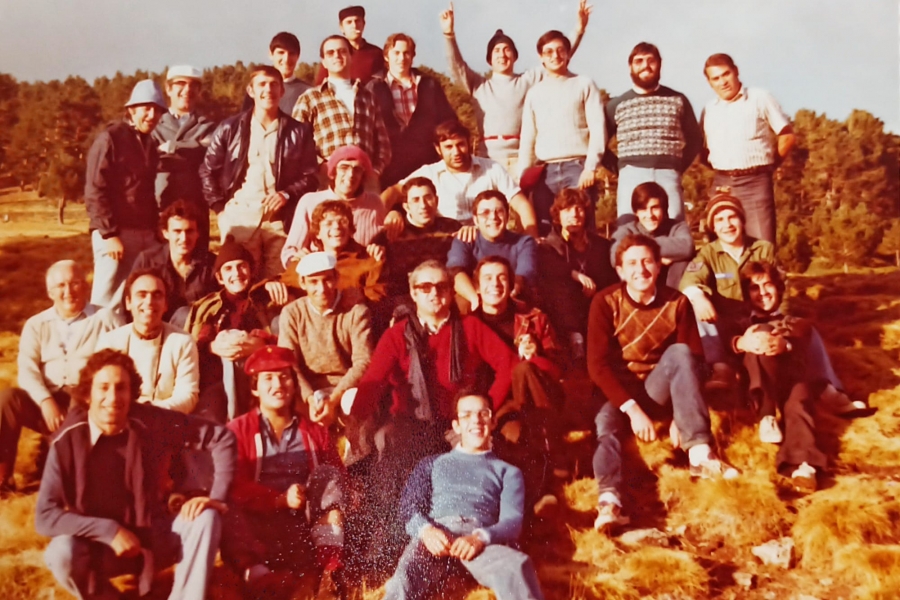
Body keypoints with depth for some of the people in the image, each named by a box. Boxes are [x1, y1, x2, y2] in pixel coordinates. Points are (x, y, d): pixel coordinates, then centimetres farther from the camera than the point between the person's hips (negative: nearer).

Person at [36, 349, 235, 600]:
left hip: (154, 536, 1)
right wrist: (108, 531, -28)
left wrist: (217, 497, -21)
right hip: (102, 545, -1)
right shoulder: (68, 440, -17)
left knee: (205, 518, -24)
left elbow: (222, 438, -11)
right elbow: (44, 516, -19)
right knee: (62, 553, -31)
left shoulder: (153, 422, -15)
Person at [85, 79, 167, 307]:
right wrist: (109, 234, -17)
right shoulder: (110, 138, -5)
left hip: (147, 233, 6)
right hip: (117, 232, -6)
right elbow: (95, 192, -11)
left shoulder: (150, 142, 15)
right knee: (107, 298, -3)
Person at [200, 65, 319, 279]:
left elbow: (310, 176, 8)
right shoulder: (230, 128, 9)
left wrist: (287, 194, -9)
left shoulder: (299, 131, 10)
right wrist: (220, 207, 2)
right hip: (240, 216, 0)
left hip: (280, 218, 0)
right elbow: (208, 171, 11)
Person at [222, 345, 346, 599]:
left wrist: (335, 510, -18)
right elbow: (235, 486, -4)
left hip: (306, 523, 3)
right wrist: (280, 500, -20)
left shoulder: (315, 432, 16)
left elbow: (337, 480, 6)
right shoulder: (238, 430, 10)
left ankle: (328, 573, -29)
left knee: (326, 474, -19)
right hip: (257, 524, -2)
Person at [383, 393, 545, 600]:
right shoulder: (432, 463, 31)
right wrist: (426, 529, -10)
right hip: (434, 535, 0)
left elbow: (512, 520, 10)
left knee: (517, 566, -37)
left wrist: (480, 537, -15)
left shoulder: (507, 471, 27)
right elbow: (409, 505, 16)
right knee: (406, 578, -35)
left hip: (482, 539, 0)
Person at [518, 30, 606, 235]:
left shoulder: (584, 85, 9)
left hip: (577, 167, -3)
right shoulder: (534, 92, 18)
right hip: (545, 171, 3)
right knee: (543, 231, 0)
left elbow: (598, 127, 0)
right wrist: (523, 175, 5)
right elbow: (527, 138, 15)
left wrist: (590, 166, -11)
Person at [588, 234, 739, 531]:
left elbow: (694, 362, -7)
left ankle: (699, 452, -38)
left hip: (656, 390, 2)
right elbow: (597, 365, -16)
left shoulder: (677, 303, -5)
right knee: (605, 421, -33)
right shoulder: (606, 302, -11)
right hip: (617, 391, -1)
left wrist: (681, 416, -19)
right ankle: (609, 500, -55)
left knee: (680, 352, -27)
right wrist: (632, 408, -27)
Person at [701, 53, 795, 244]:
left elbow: (788, 136, 3)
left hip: (755, 181, -3)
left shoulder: (760, 99, 2)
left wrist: (769, 164, 2)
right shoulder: (708, 109, 12)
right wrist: (718, 166, 5)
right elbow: (702, 148, 18)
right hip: (722, 183, 4)